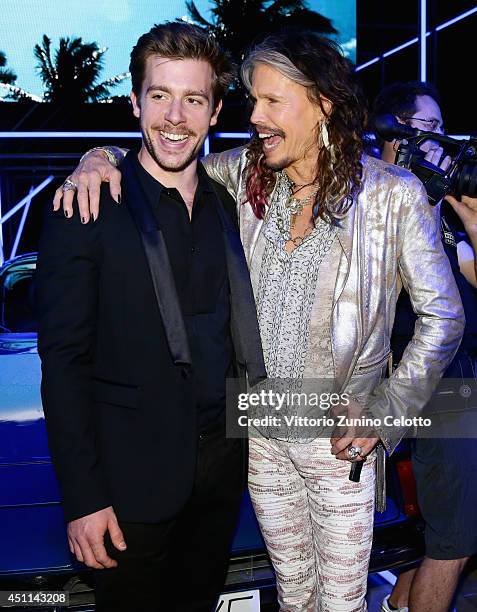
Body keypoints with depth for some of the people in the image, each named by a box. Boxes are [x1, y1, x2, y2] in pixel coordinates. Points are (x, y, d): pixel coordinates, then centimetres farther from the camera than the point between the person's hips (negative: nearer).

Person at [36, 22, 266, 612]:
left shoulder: (228, 205, 5)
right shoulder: (86, 209, -11)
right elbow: (64, 360, -12)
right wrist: (83, 498, -15)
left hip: (225, 457, 5)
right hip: (133, 475, -4)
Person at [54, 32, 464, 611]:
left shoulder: (391, 194, -13)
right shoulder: (245, 173, -3)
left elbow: (443, 317, -6)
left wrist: (384, 413, -11)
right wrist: (100, 158, -13)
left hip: (338, 440, -3)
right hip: (260, 432, 3)